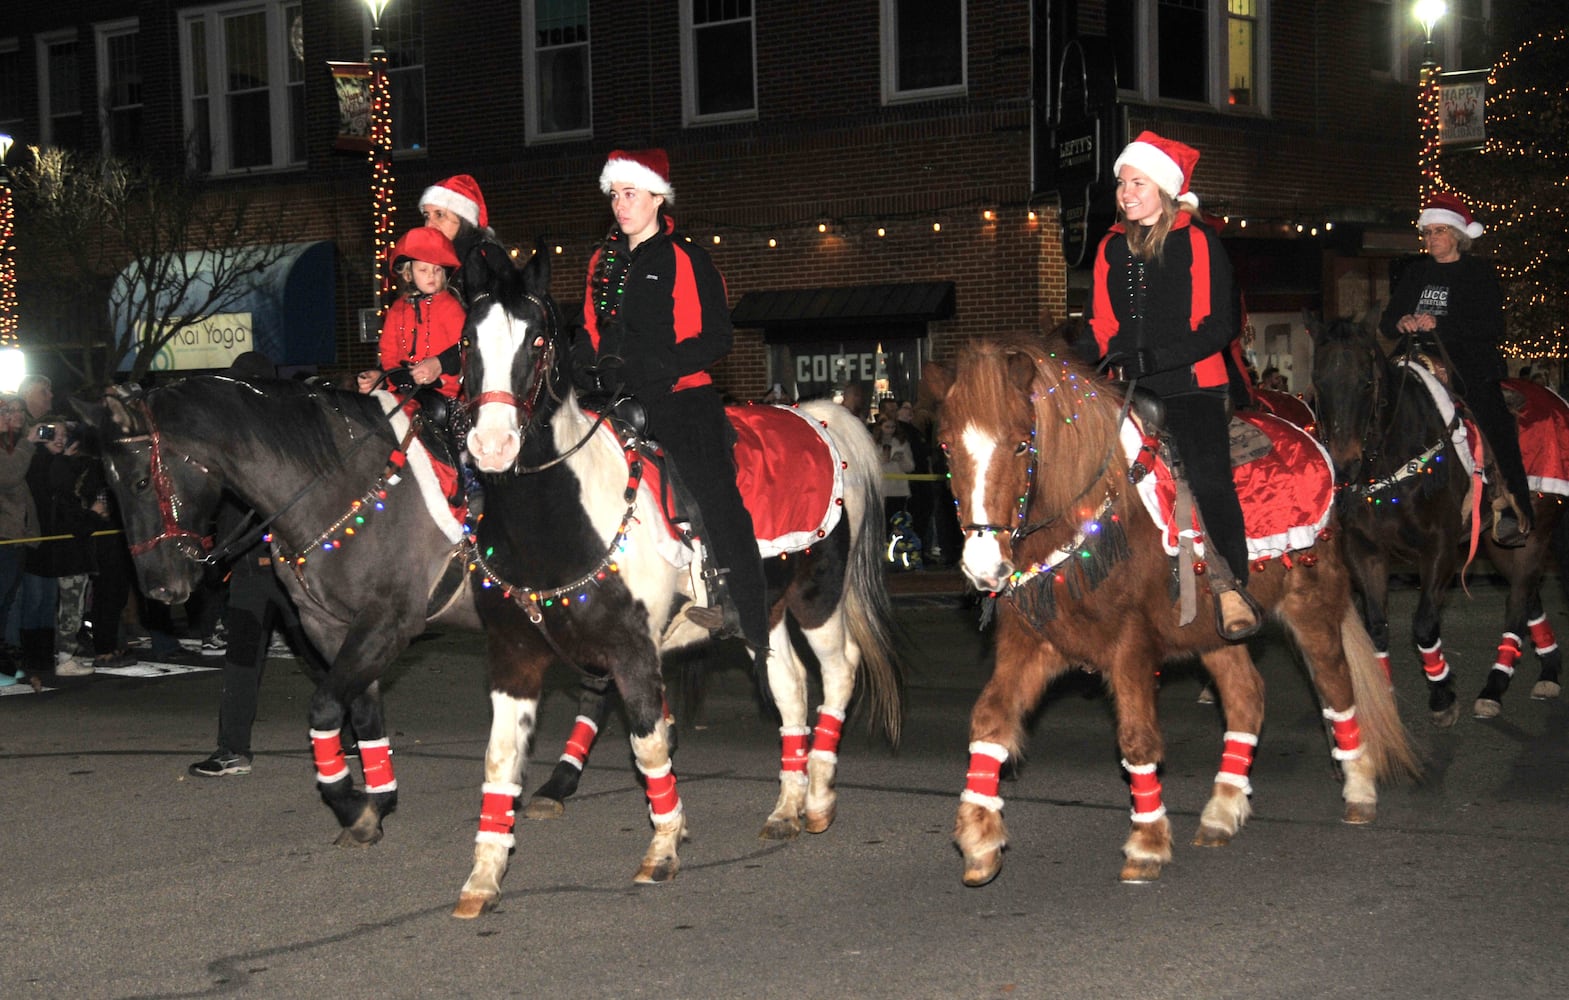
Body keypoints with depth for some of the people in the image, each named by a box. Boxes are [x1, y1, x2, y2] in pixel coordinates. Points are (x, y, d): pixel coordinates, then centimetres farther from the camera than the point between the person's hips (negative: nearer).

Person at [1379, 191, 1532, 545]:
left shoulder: (1479, 273, 4)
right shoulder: (1416, 274, 18)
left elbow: (1492, 326, -8)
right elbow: (1386, 323, 16)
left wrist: (1440, 323, -19)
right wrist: (1401, 324, -9)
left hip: (1471, 370, -4)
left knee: (1495, 436, -15)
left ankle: (1512, 513, -11)